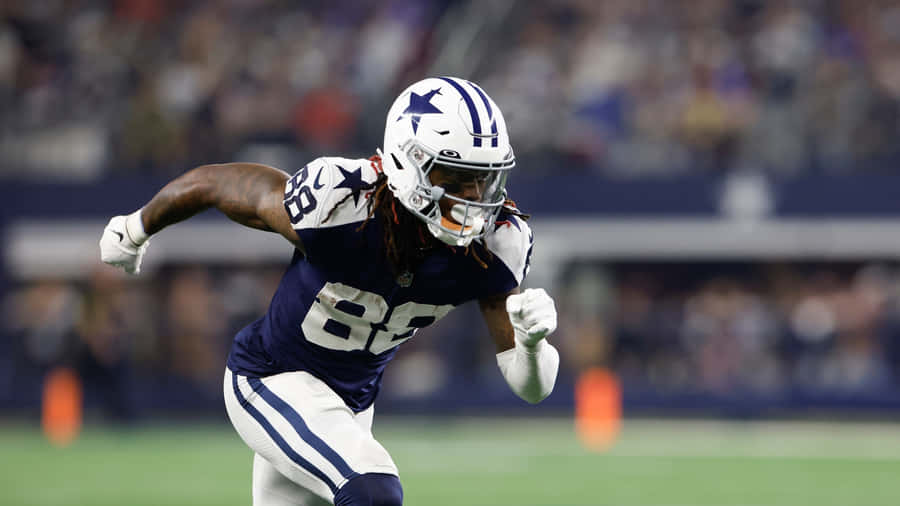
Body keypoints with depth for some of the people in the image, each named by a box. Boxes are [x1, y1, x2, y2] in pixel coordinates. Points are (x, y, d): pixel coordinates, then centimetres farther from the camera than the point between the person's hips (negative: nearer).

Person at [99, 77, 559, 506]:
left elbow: (531, 387, -15)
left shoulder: (495, 242, -19)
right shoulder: (340, 205, -32)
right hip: (271, 381, -6)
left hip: (352, 401, 6)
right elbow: (213, 181, -13)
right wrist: (135, 230, 6)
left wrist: (532, 340, -40)